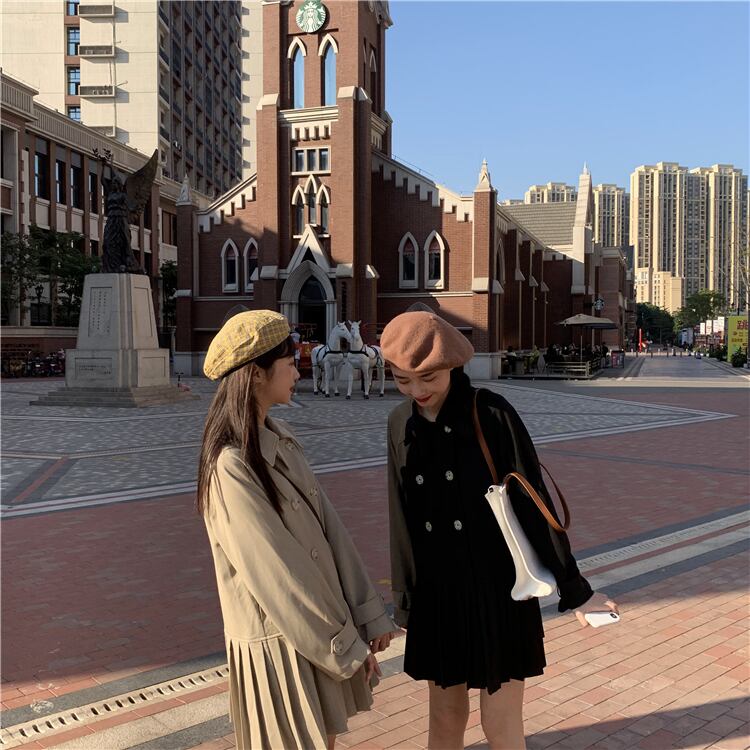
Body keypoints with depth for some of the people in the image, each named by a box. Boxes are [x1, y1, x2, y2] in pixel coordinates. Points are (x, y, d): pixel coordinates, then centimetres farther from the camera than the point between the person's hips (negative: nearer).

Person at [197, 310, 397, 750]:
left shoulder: (280, 439, 2)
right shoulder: (232, 466, -23)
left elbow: (328, 527, 0)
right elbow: (276, 571, -21)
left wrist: (367, 614, -2)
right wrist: (346, 645, -14)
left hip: (319, 619, 7)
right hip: (280, 638, -7)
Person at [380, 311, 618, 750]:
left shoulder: (493, 414, -14)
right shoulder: (401, 425, -1)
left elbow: (533, 504, -10)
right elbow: (403, 518, 6)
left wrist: (574, 590, -6)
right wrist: (405, 598, 11)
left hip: (499, 587, -3)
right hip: (437, 594, 4)